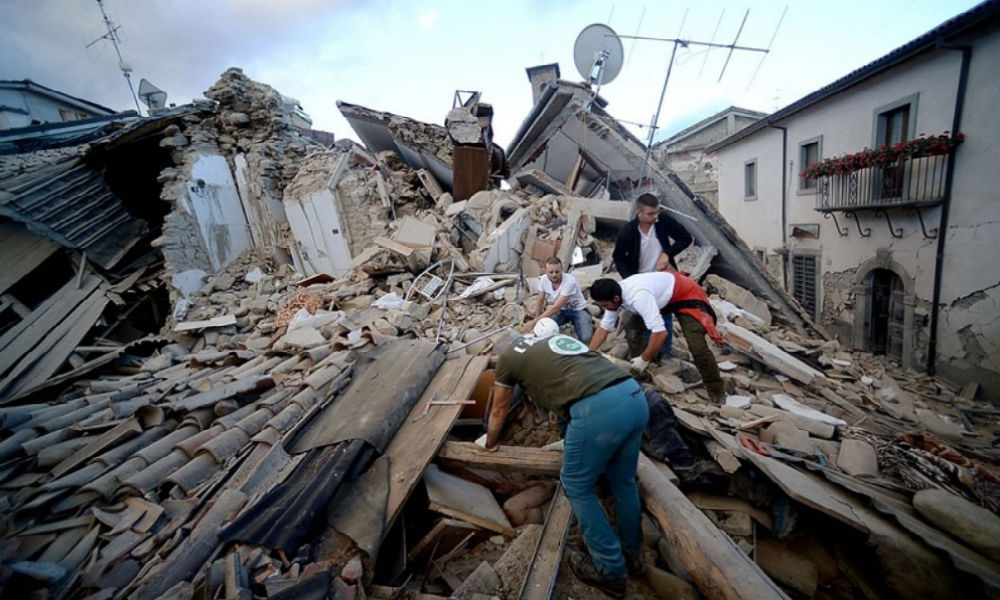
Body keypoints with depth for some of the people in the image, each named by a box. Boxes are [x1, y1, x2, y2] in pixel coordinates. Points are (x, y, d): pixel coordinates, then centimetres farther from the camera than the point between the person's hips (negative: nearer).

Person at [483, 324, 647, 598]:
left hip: (598, 409, -7)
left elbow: (499, 411, 31)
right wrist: (571, 443, 60)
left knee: (577, 486, 18)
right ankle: (631, 553, 48)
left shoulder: (508, 356, 18)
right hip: (635, 395, 8)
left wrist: (490, 443, 52)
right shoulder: (559, 338, 34)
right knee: (623, 479, 28)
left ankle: (610, 570, 32)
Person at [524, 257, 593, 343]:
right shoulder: (543, 279, -17)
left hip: (578, 310, -4)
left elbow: (556, 307, -34)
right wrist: (536, 319, 9)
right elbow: (541, 300, 1)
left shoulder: (570, 281, -32)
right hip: (561, 310, 5)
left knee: (585, 338, -27)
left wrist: (535, 321, -36)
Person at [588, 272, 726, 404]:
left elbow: (660, 333, -43)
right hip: (663, 296, 8)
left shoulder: (638, 297, -41)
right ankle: (636, 369, 16)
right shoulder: (614, 294, -15)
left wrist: (644, 359, -30)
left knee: (696, 346, -20)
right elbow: (603, 328, -6)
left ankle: (716, 390, 2)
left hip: (687, 295, -8)